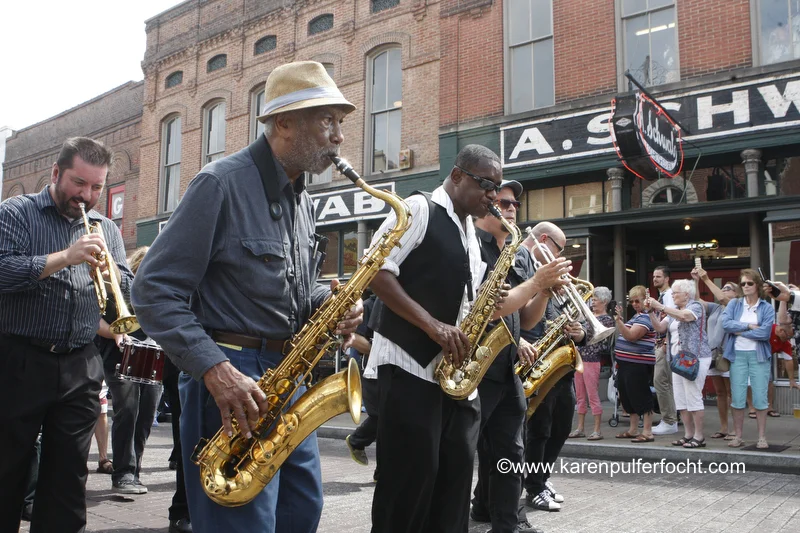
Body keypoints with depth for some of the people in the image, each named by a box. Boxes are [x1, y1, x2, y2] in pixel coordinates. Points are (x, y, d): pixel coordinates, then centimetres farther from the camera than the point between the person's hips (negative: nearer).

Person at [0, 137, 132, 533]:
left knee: (69, 477, 10)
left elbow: (129, 294, 8)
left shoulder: (106, 229, 12)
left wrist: (111, 274, -12)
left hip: (82, 368, 4)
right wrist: (63, 257, -23)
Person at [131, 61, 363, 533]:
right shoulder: (222, 184, -13)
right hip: (231, 378, -8)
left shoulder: (303, 201, 13)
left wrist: (328, 306, -1)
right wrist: (214, 368, -25)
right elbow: (155, 289, -15)